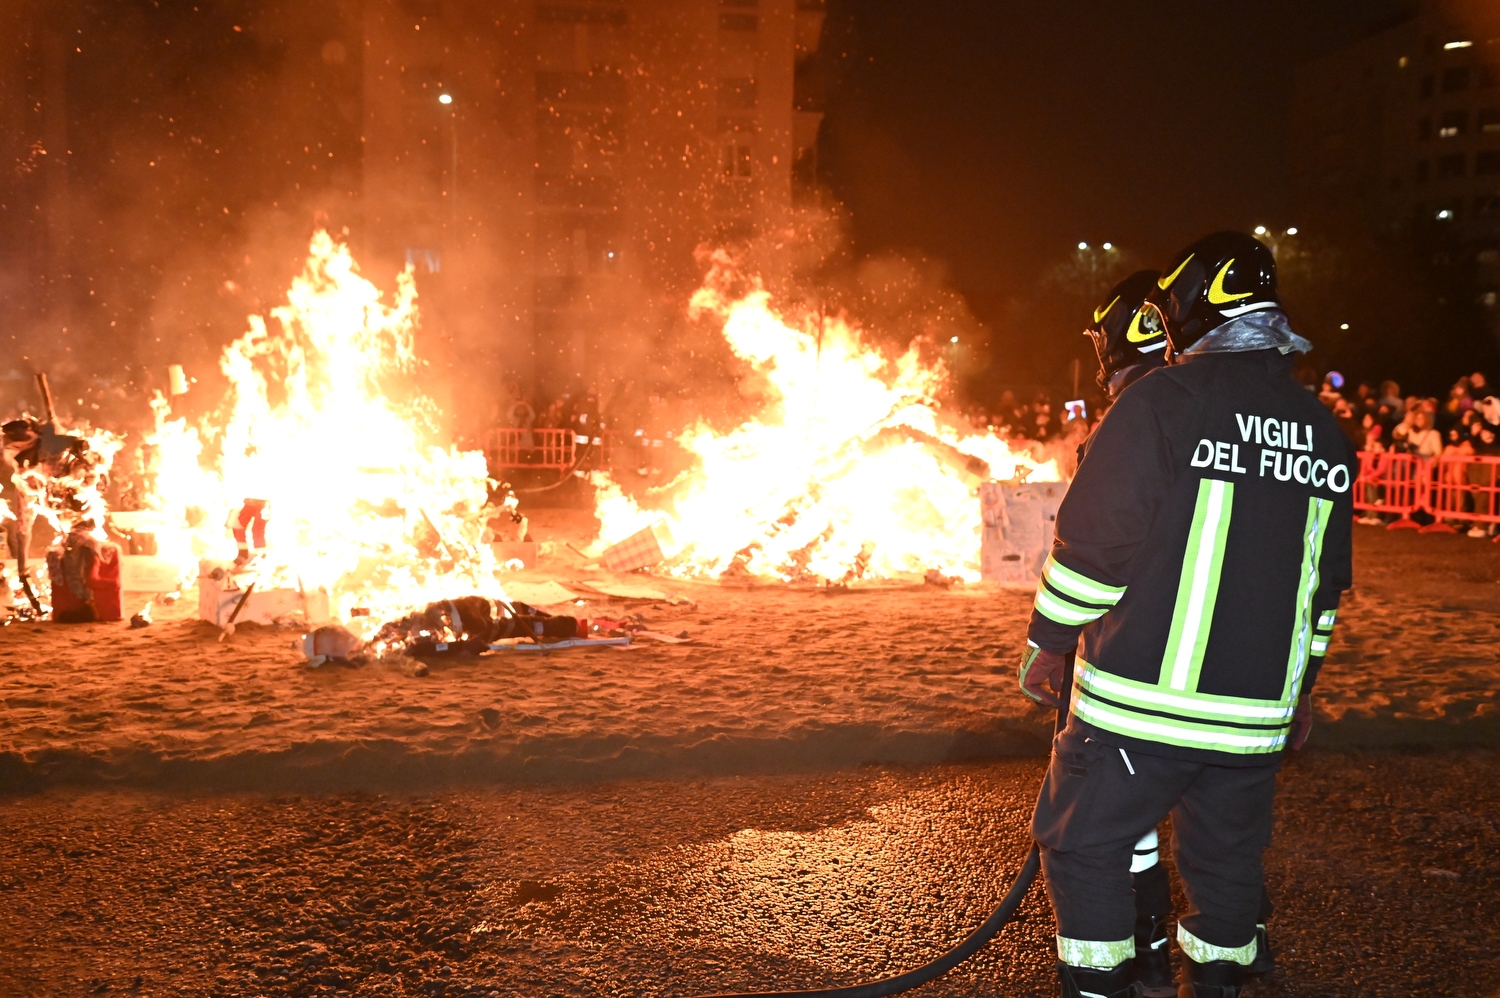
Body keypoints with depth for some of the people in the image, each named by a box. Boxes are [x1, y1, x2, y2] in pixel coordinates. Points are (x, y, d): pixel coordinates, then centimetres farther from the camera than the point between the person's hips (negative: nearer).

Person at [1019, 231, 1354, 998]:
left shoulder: (1163, 402, -10)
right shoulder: (1323, 432, 11)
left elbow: (1095, 539, -13)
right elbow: (1326, 581, 17)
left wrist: (1048, 641, 0)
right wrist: (1300, 686, 28)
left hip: (1141, 704, -6)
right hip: (1256, 714, 6)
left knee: (1084, 846, 7)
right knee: (1226, 863, 18)